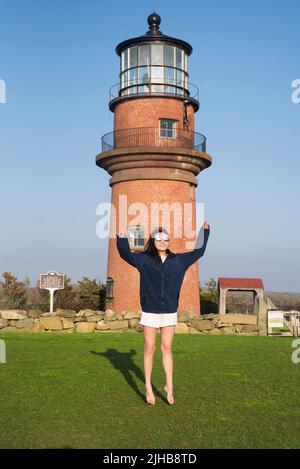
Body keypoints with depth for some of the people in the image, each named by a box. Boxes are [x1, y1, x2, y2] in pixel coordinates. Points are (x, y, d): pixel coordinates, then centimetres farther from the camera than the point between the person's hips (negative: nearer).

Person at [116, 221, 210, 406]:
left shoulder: (178, 260, 6)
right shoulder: (144, 259, 2)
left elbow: (198, 251, 14)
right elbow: (126, 254, 2)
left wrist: (205, 230, 11)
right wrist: (122, 236, -12)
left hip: (169, 312, 1)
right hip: (150, 311, -1)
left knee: (167, 348, 4)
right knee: (149, 349, 5)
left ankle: (169, 386, 10)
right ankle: (148, 387, 14)